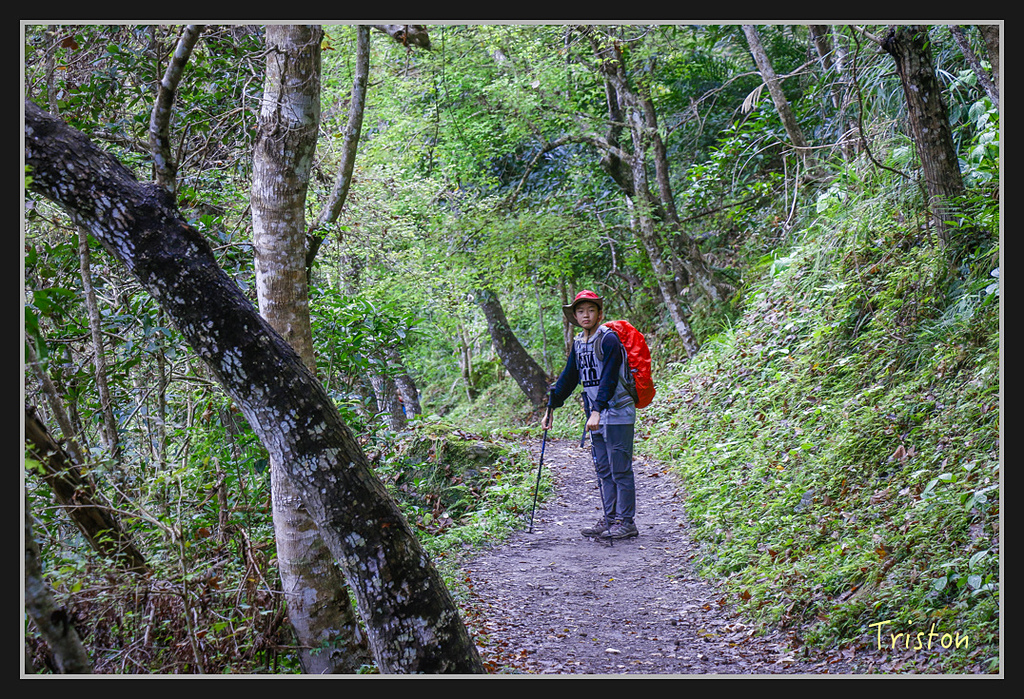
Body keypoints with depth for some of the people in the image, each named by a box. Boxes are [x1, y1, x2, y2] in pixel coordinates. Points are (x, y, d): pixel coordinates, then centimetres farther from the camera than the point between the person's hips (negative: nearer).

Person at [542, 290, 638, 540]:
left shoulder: (609, 339, -12)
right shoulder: (578, 343, 11)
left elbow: (609, 378, -20)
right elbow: (568, 378, 20)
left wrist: (597, 410, -27)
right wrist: (551, 406, 19)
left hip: (617, 413, -8)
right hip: (596, 416, 8)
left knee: (620, 469, -4)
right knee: (603, 470, 11)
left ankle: (627, 521, 1)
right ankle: (610, 519, 17)